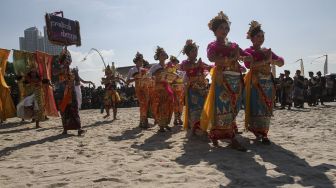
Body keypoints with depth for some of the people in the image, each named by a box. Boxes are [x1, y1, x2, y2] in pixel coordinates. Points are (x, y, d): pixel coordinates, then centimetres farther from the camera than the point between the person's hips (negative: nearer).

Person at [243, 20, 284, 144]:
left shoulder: (267, 51, 19)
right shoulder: (248, 51, 1)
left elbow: (281, 62, 14)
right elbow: (249, 64, -18)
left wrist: (271, 60, -7)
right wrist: (266, 61, -14)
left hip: (268, 82, 6)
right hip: (255, 82, -6)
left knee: (267, 108, 5)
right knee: (257, 108, -10)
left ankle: (263, 133, 15)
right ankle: (258, 132, -4)